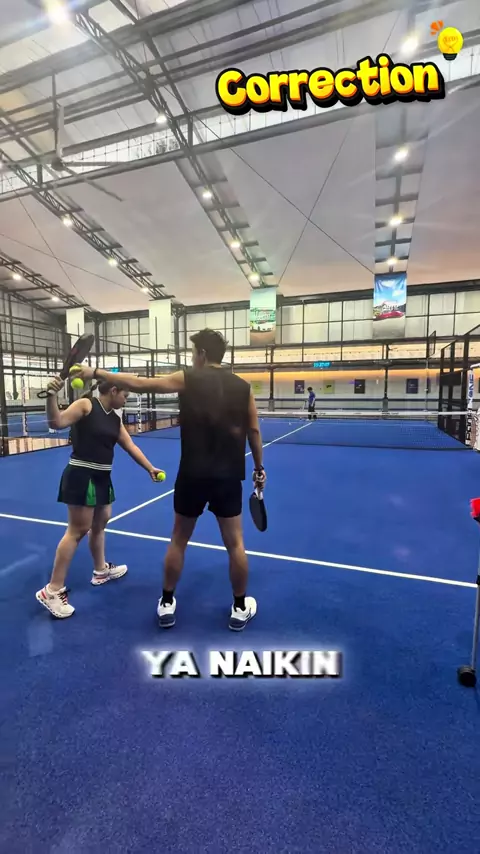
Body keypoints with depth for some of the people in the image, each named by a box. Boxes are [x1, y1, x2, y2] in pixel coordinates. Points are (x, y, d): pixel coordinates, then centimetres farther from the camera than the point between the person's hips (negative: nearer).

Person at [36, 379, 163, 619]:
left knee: (100, 523, 20)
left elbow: (131, 446, 15)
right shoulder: (86, 405, -11)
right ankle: (52, 590, 7)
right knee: (78, 530, -5)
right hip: (81, 476, -8)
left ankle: (100, 570, 40)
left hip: (102, 477, 8)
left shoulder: (115, 419, 10)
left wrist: (150, 468, 17)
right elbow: (57, 422, -22)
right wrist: (51, 396, -36)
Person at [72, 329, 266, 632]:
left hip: (193, 475, -1)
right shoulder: (243, 386, 3)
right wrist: (259, 468, 16)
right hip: (229, 476, 2)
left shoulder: (188, 379, -5)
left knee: (178, 541, 17)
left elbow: (139, 384, -6)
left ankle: (167, 605, 30)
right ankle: (241, 608, 27)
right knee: (235, 543, 13)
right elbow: (254, 431, 5)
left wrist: (96, 373, 5)